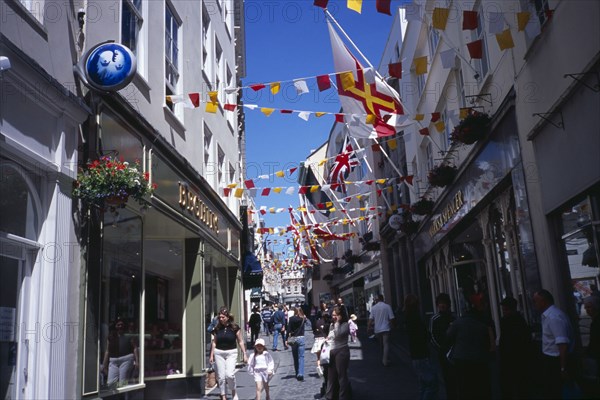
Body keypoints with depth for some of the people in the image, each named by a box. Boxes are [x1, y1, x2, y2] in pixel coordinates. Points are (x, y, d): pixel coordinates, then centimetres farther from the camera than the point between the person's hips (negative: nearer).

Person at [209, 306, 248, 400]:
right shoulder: (217, 328, 1)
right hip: (218, 353, 3)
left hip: (231, 353, -3)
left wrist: (244, 354, -2)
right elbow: (214, 342, 11)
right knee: (221, 376, 4)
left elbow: (240, 341, -1)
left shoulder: (235, 327, -6)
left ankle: (234, 392, 11)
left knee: (229, 374, -16)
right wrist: (211, 355, 10)